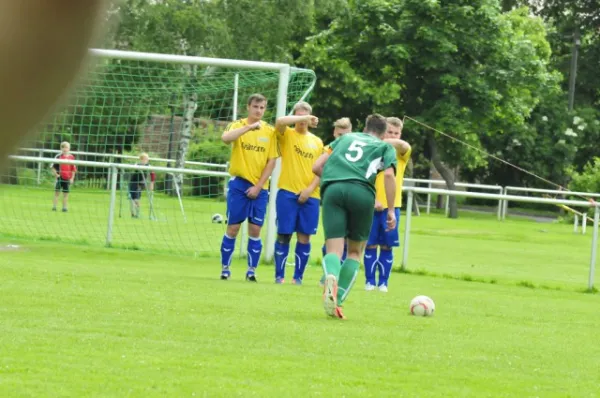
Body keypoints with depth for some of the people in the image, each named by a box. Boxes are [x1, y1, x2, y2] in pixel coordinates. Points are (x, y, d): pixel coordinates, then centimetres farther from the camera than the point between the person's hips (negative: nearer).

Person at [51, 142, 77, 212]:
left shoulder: (71, 157, 4)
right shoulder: (58, 157, -1)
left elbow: (73, 169, 8)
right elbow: (52, 167, 2)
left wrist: (72, 178, 2)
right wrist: (56, 174, -7)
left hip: (67, 178, 2)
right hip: (59, 177, -2)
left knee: (66, 193, 5)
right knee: (57, 192, 0)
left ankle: (65, 207, 11)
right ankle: (54, 207, 2)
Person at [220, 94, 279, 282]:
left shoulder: (270, 131, 4)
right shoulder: (238, 125, 0)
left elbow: (271, 161, 2)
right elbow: (225, 138, -23)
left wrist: (258, 186, -5)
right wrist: (249, 127, -31)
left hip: (259, 187, 1)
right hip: (239, 183, -1)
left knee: (255, 230, 1)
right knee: (233, 227, -2)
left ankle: (252, 270, 8)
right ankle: (225, 268, 8)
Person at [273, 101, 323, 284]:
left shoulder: (317, 142, 12)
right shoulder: (287, 134, 4)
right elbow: (280, 121, -19)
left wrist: (310, 189, -6)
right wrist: (304, 118, -18)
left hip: (309, 195, 2)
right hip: (287, 192, -2)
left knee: (304, 237, 0)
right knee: (284, 235, -3)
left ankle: (298, 276, 8)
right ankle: (279, 275, 5)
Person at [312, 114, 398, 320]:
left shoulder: (345, 138, 30)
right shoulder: (385, 147, 22)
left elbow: (317, 167, 23)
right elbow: (389, 174, 3)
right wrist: (391, 210, 4)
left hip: (332, 189, 1)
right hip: (362, 191, -1)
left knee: (334, 250, -4)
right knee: (355, 251, 16)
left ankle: (331, 278, -39)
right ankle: (338, 300, 1)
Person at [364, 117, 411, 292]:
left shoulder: (401, 153, 4)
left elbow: (403, 145, -21)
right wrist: (373, 199, -14)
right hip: (373, 205, -1)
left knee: (387, 246, 1)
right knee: (370, 244, 0)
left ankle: (383, 282, 7)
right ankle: (369, 281, 7)